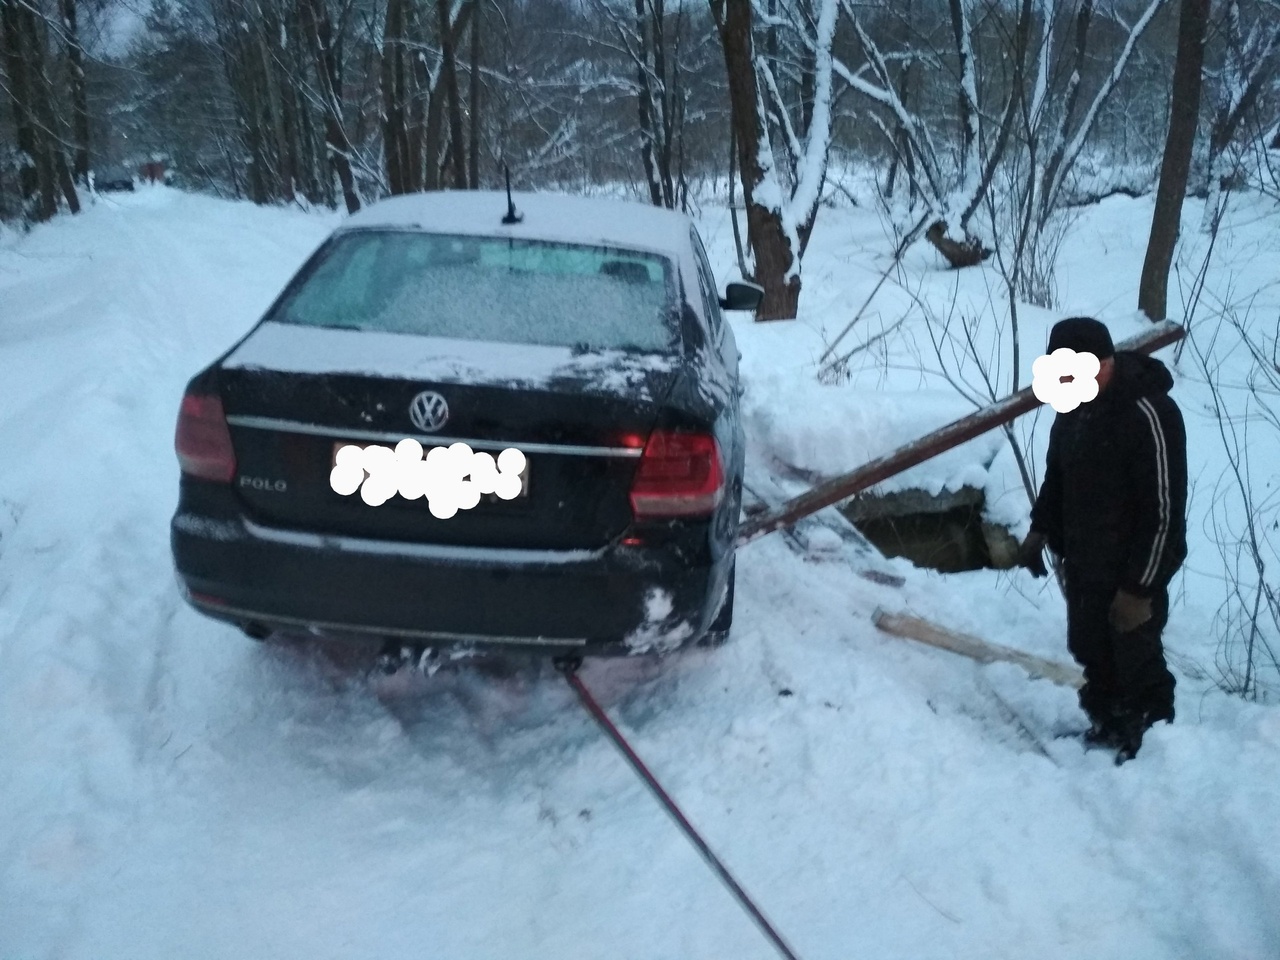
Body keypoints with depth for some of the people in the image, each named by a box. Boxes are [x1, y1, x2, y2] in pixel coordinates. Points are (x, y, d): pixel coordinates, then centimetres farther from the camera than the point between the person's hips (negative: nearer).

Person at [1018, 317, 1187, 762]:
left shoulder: (1149, 416, -27)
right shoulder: (1075, 404, -1)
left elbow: (1164, 512, -24)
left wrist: (1139, 588, -22)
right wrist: (1039, 530, 16)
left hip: (1131, 572, -8)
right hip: (1082, 563, 8)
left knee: (1136, 663, 3)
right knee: (1090, 651, 20)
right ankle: (1106, 725, 39)